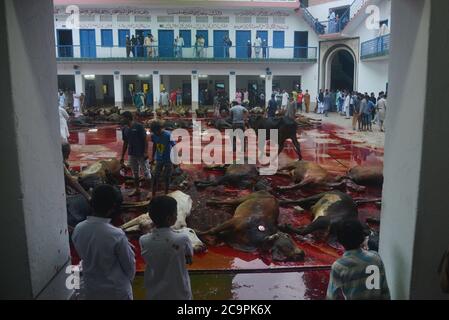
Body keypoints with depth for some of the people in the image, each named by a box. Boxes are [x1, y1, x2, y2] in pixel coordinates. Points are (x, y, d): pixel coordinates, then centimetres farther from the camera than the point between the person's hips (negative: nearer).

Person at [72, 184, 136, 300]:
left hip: (90, 289, 5)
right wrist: (128, 280, 7)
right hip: (117, 291, -4)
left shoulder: (78, 229, -13)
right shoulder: (117, 235, -28)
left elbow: (82, 256, 4)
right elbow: (129, 265, -14)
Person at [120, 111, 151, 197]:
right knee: (135, 173, 15)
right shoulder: (124, 129, 6)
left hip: (141, 154, -6)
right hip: (131, 154, 6)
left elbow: (145, 140, -11)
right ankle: (137, 190, 26)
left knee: (146, 172, 0)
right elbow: (125, 143, 13)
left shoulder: (139, 126, -12)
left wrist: (146, 152, -18)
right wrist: (122, 156, 12)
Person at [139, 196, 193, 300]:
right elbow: (189, 259, -4)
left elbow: (148, 260, 3)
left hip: (155, 295, 3)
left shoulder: (144, 241, -13)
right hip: (179, 294, -3)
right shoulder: (182, 239, -21)